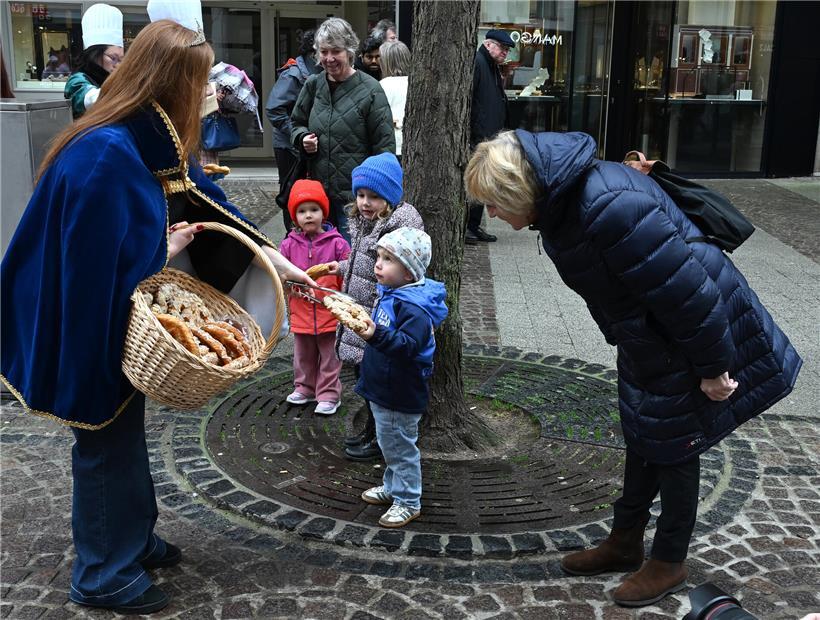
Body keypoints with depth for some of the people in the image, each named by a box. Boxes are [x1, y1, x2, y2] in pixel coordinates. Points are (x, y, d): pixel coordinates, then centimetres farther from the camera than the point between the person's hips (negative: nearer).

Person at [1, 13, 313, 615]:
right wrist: (163, 251, -17)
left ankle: (132, 539, 42)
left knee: (125, 432, 22)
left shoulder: (160, 142, -2)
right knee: (106, 442, 6)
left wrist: (275, 258, 5)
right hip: (90, 324, -9)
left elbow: (206, 201, 7)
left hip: (123, 318, 9)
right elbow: (93, 259, -31)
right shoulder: (105, 155, -31)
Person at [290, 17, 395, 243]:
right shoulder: (313, 85, 7)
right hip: (318, 190, 5)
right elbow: (297, 123, 21)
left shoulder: (369, 90, -8)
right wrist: (302, 138, -3)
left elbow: (385, 146, -7)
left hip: (355, 194, -5)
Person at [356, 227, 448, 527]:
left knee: (401, 447, 4)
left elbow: (408, 345, -40)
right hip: (382, 390, 10)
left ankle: (408, 502, 19)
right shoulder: (390, 294, 5)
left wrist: (377, 336, -51)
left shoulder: (413, 307, -26)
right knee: (389, 445, 25)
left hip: (400, 397, -10)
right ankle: (392, 486, 43)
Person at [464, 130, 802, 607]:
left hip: (694, 336, -9)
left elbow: (687, 290, -31)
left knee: (674, 447, 8)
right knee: (643, 439, 21)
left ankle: (669, 563, 28)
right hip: (650, 340, 9)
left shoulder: (609, 208, -36)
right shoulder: (563, 200, -4)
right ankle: (625, 543, 39)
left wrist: (711, 367, -20)